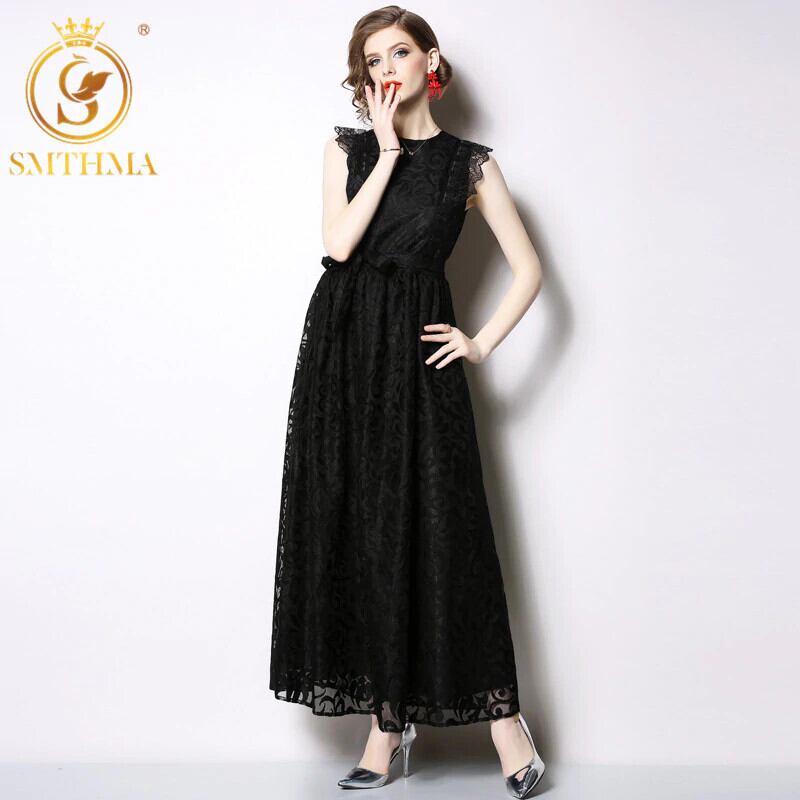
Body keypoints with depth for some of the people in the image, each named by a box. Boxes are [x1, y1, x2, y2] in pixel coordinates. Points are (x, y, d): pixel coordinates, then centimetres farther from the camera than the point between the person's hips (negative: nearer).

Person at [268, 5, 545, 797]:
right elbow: (338, 242, -6)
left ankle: (502, 715, 6)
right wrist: (389, 151, -6)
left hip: (416, 349, -2)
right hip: (342, 345, 3)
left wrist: (483, 344, -1)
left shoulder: (470, 163, 6)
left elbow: (528, 270, 7)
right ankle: (388, 719, 10)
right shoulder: (348, 147, 11)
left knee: (435, 525, -5)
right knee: (352, 529, 1)